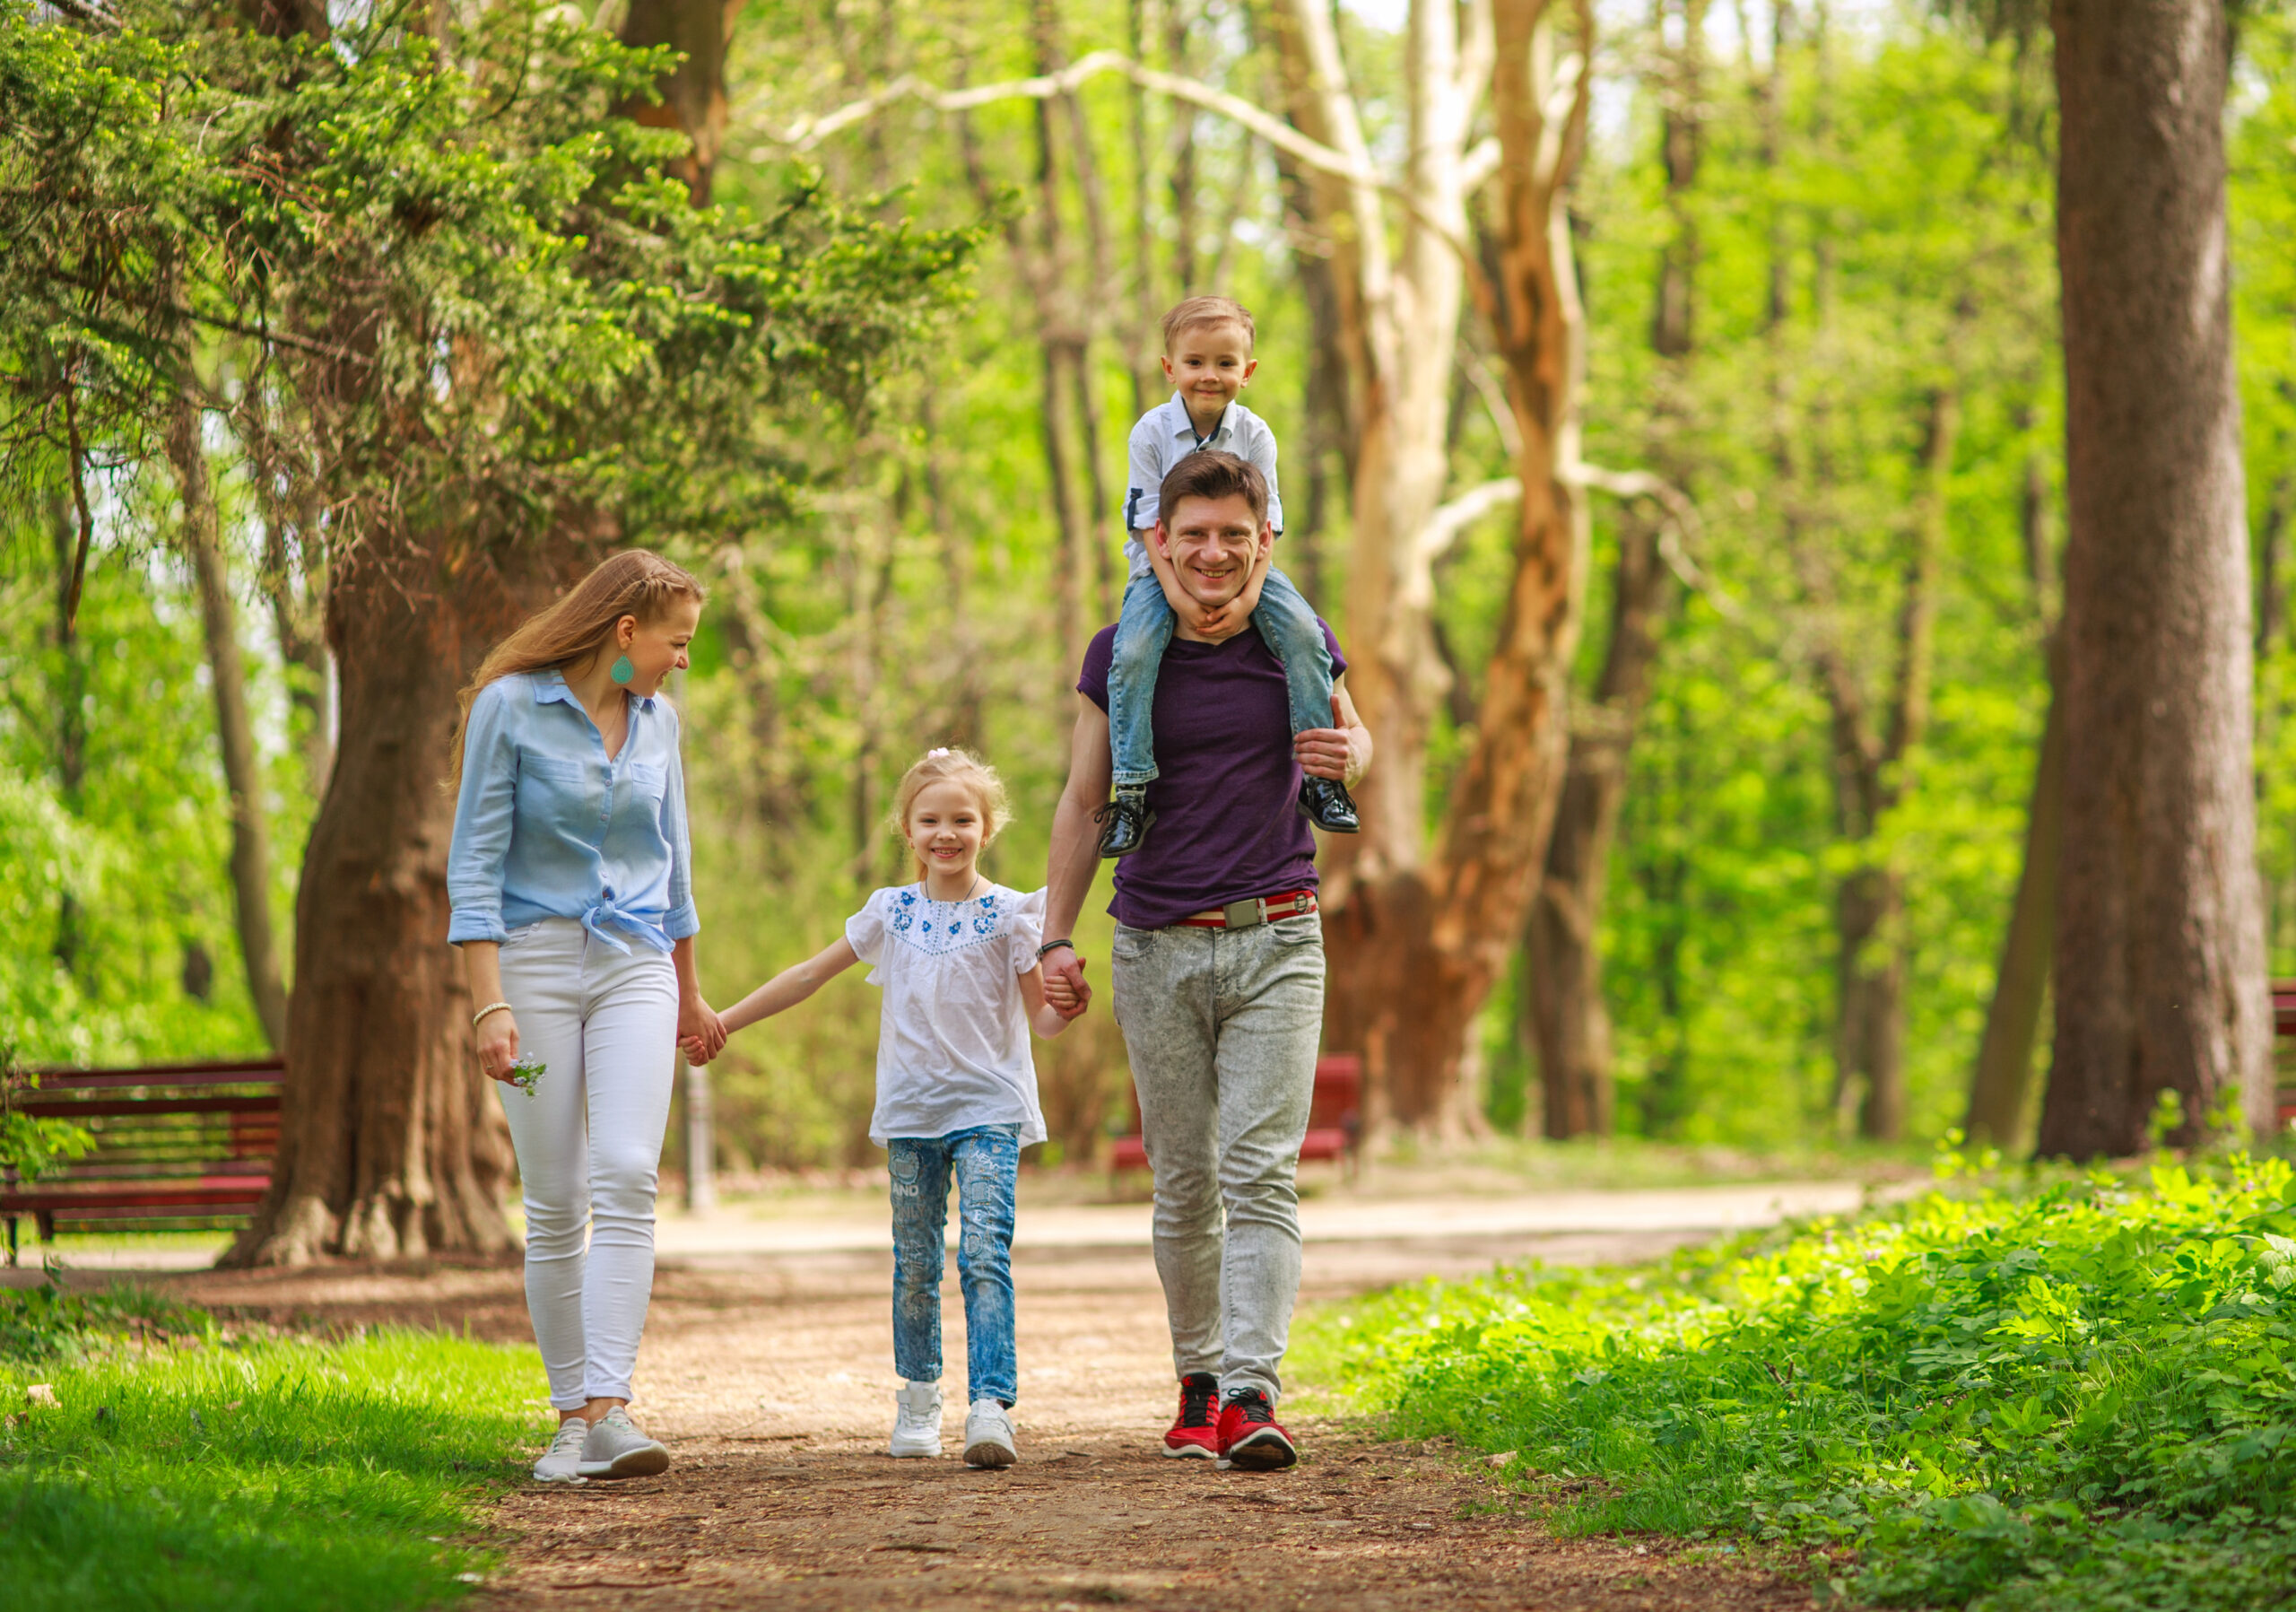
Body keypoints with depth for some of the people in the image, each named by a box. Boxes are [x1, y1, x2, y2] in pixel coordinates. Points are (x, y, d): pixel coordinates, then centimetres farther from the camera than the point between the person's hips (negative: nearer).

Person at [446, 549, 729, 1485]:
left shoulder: (656, 719, 10)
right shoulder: (511, 706, -6)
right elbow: (475, 862, -8)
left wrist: (689, 993, 28)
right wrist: (489, 1004, -16)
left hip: (635, 964, 3)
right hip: (535, 958, -3)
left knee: (626, 1178, -16)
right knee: (555, 1205, -1)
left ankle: (609, 1410, -23)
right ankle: (571, 1418, 8)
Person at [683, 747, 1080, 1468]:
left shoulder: (1009, 915, -2)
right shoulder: (890, 912, 8)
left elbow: (1041, 1016, -1)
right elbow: (811, 974, 16)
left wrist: (1067, 1006, -25)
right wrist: (720, 1022, 15)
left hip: (989, 1109, -3)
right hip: (911, 1111, 3)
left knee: (985, 1255, -16)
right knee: (914, 1264, 8)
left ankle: (992, 1408, -23)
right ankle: (918, 1402, 24)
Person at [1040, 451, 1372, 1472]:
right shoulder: (1121, 657, 0)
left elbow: (1351, 738, 19)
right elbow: (1084, 801, 6)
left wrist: (1345, 757, -6)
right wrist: (1055, 939, 0)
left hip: (1275, 942, -1)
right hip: (1158, 948, 1)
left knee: (1261, 1175, -12)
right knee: (1183, 1186, 7)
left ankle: (1251, 1392, -20)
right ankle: (1197, 1378, 22)